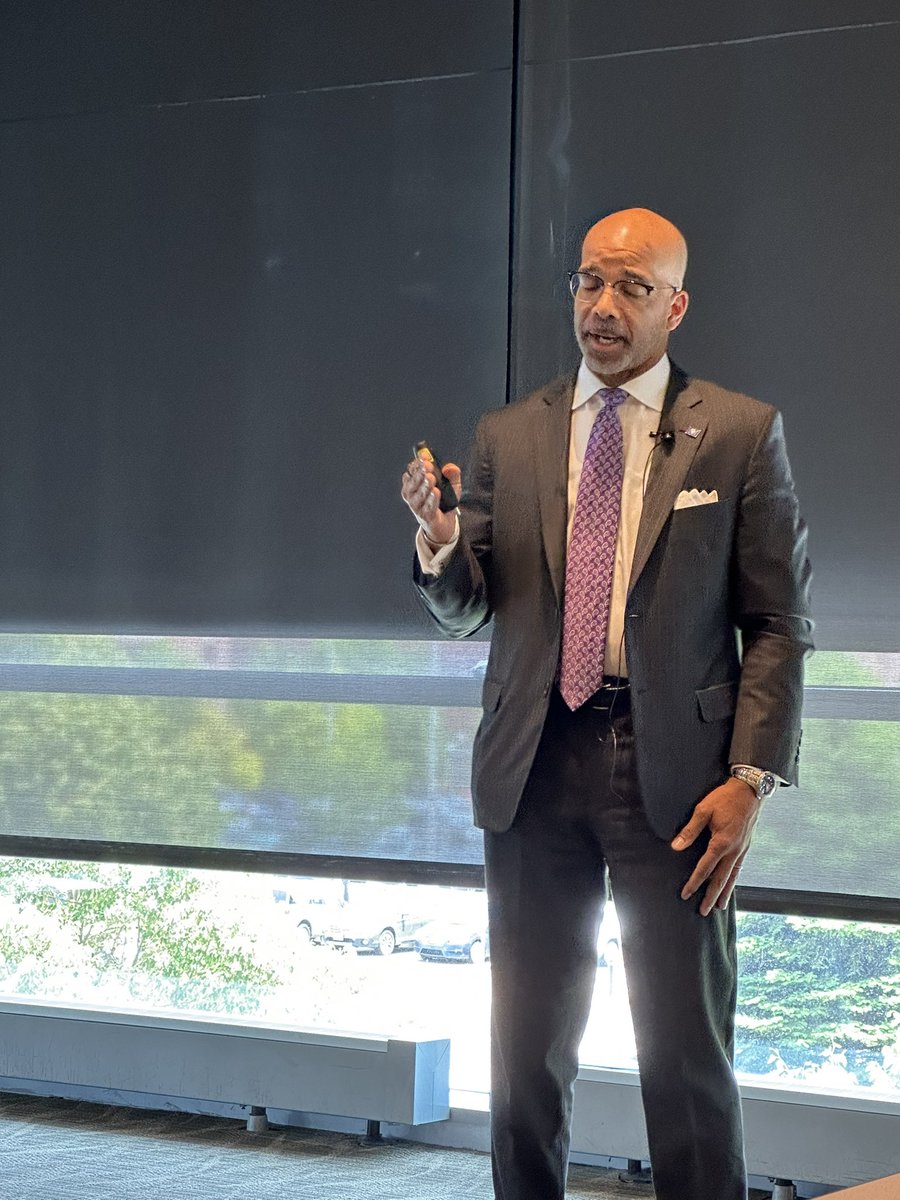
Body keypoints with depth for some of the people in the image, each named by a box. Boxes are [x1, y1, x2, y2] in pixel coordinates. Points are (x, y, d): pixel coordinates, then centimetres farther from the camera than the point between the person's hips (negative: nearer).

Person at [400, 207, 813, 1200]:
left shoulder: (740, 433, 2)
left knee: (687, 1052, 1)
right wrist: (438, 539, -13)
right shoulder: (507, 437, 11)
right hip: (536, 768, 3)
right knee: (527, 1047, 10)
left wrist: (751, 778, -10)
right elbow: (464, 612, 9)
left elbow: (778, 623, 0)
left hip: (675, 774, -3)